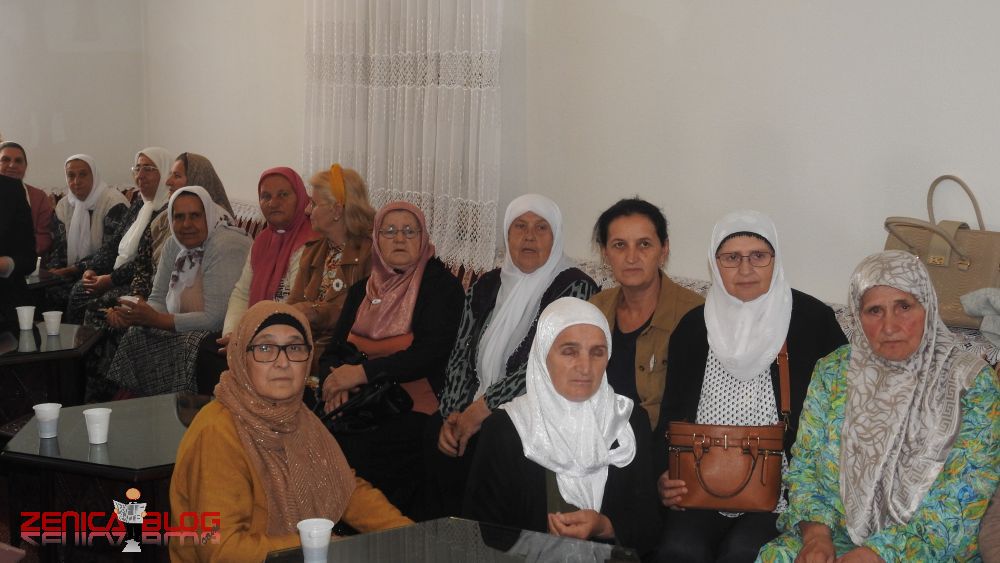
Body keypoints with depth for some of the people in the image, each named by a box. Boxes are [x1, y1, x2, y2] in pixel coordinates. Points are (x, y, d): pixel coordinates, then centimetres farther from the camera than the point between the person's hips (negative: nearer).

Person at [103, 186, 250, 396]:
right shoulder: (174, 245, 7)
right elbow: (159, 300, 7)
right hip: (187, 329, 8)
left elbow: (215, 319, -25)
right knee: (136, 335, -6)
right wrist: (128, 315, -15)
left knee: (188, 346, -32)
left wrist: (157, 320, -24)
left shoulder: (225, 247, -20)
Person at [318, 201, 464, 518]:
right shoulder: (361, 291, 19)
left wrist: (363, 372, -16)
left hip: (410, 414, -5)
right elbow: (332, 353, 15)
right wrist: (335, 378, -9)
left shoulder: (442, 286, 3)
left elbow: (432, 353, -10)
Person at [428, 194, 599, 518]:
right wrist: (454, 414, -7)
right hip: (473, 414, 5)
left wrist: (483, 408, -16)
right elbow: (460, 356, 11)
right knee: (435, 432, -22)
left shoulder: (575, 288, -5)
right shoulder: (486, 287, 15)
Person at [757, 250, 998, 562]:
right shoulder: (833, 372, 6)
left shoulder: (972, 383, -4)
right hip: (837, 538, 3)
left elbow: (962, 500, -11)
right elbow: (804, 464, 8)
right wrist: (816, 529, -12)